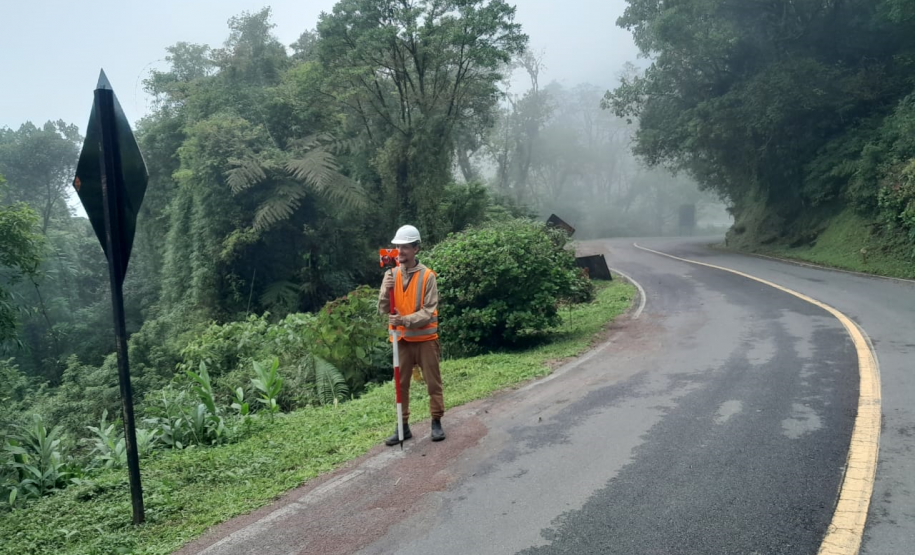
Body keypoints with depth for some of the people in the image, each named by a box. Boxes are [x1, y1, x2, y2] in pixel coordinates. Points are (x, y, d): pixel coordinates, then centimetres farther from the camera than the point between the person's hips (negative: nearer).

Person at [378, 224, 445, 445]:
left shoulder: (427, 276, -10)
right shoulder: (391, 275, 1)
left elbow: (429, 311, -14)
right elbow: (383, 309, -3)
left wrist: (406, 320, -28)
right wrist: (387, 290, -22)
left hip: (425, 338, -3)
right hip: (402, 339, 4)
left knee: (433, 383, 6)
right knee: (401, 384, 9)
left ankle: (436, 422, 19)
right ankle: (403, 426, 18)